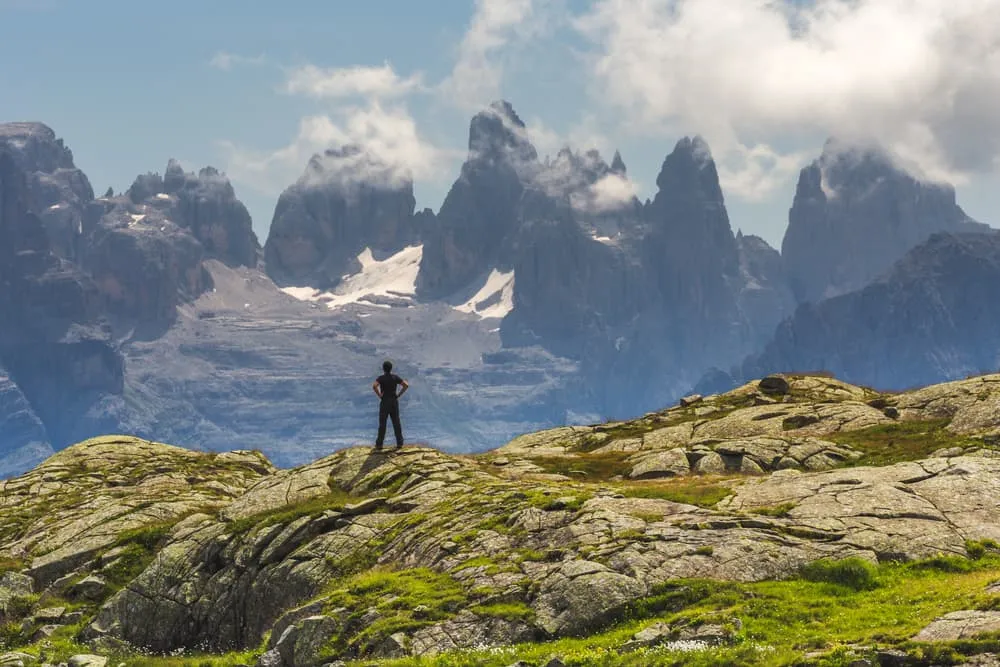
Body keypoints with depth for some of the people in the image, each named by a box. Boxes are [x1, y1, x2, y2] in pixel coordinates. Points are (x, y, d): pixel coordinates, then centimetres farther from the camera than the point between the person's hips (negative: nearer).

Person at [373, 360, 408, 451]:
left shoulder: (381, 378, -9)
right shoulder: (395, 377, 2)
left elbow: (374, 386, -28)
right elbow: (406, 385, -4)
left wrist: (379, 395, -14)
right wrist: (399, 395, 1)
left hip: (384, 402, -3)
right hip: (394, 402, 3)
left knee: (382, 424, 2)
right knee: (396, 423, 7)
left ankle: (379, 445, 3)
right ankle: (399, 444, 6)